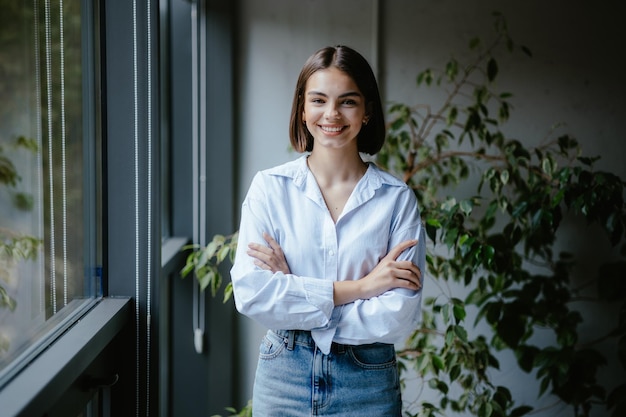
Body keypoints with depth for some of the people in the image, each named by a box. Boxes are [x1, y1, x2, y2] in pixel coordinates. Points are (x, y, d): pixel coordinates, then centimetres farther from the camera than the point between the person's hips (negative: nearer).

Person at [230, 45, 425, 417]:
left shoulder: (397, 199, -6)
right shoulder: (270, 187, -4)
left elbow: (400, 317, -14)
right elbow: (250, 292, -14)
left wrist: (292, 292, -14)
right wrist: (355, 288, -17)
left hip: (367, 384, 0)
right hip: (284, 376, 1)